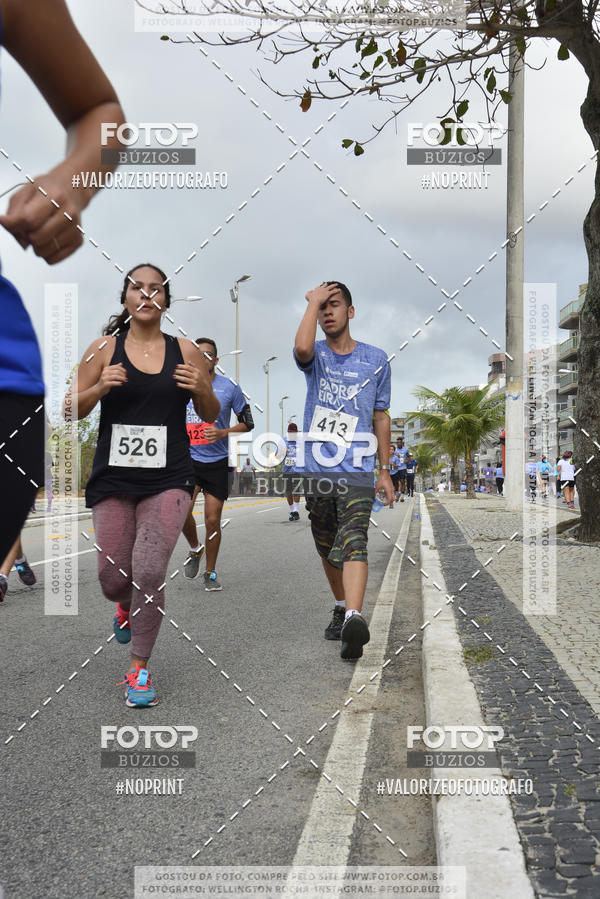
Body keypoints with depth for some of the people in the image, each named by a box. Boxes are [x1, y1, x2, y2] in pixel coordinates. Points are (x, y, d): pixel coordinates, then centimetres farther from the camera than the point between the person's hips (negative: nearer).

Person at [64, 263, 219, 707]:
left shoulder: (185, 351, 4)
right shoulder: (105, 349, 3)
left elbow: (212, 416, 11)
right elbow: (70, 410, 4)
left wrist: (202, 390, -10)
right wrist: (99, 388, -15)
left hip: (169, 480, -1)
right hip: (113, 480, 1)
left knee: (149, 572, -14)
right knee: (113, 579, 5)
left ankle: (139, 669, 8)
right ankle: (126, 608, 45)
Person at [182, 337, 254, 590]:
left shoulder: (230, 387, -1)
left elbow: (247, 423, 2)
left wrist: (223, 432, -13)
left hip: (218, 462, -1)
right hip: (189, 458, 1)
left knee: (212, 521, 0)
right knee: (182, 510, -17)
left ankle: (210, 573, 18)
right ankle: (195, 549, 14)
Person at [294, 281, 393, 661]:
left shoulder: (376, 360, 7)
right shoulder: (315, 355, 5)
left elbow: (381, 416, 13)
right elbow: (302, 348, -23)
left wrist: (385, 471, 11)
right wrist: (313, 300, -10)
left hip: (357, 470, -2)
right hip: (315, 468, 2)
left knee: (353, 541, -20)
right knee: (327, 548, 12)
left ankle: (355, 620, -34)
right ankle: (342, 609, 31)